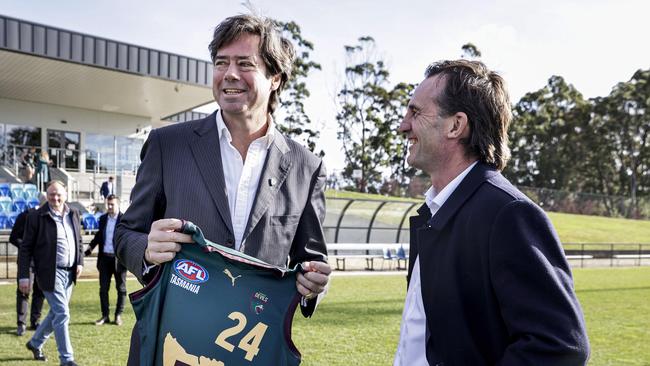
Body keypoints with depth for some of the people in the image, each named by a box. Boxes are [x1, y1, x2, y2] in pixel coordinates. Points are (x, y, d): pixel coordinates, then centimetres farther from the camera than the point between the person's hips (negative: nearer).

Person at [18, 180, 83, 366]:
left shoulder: (73, 214, 7)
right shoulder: (36, 217, -9)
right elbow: (26, 248, -7)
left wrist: (79, 262, 5)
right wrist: (24, 276, -11)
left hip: (69, 273, 6)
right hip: (50, 273, -6)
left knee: (56, 313, 17)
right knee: (62, 314, -7)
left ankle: (35, 343, 39)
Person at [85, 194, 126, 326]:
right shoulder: (103, 219, 8)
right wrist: (90, 247, 19)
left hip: (119, 259, -5)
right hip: (104, 258, 5)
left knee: (121, 288, 7)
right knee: (103, 289, 7)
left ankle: (118, 315, 19)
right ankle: (105, 315, 17)